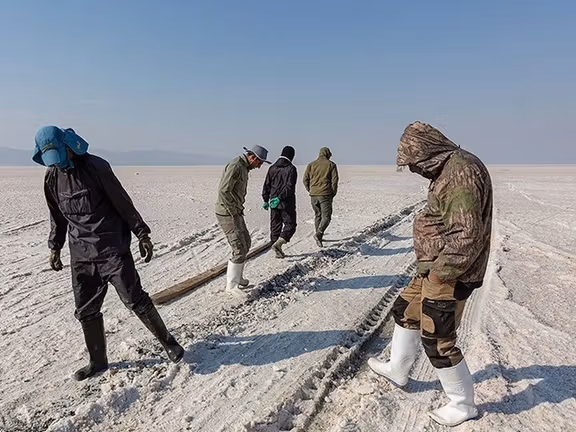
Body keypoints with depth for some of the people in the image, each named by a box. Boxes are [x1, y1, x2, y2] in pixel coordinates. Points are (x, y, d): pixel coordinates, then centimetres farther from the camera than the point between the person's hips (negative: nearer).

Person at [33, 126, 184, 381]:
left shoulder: (96, 167, -11)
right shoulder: (52, 177, 6)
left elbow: (123, 203, -9)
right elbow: (57, 216, 18)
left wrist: (142, 235, -9)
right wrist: (55, 247, 17)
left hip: (113, 249, -5)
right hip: (81, 255, 6)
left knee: (135, 300, -4)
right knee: (85, 311, 10)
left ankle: (168, 342, 15)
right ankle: (98, 361, 29)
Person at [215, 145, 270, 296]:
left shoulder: (244, 168, 14)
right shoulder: (236, 166, -19)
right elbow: (223, 190, -26)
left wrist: (238, 210, 11)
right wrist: (234, 213, -20)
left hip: (235, 212, 10)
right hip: (227, 214, -10)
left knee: (246, 243, 18)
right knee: (239, 249, -9)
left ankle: (237, 277, 30)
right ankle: (232, 285, 2)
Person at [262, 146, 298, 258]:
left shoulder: (272, 168, 8)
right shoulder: (291, 169, -9)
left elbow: (266, 185, 8)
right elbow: (290, 187, -19)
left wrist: (266, 200, 13)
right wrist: (280, 198, -19)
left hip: (274, 203, 6)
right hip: (287, 203, -5)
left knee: (275, 226, 12)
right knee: (290, 224, 6)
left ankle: (278, 251, 16)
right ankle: (277, 244, -13)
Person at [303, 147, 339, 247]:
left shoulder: (311, 164, 11)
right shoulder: (331, 165, 2)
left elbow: (305, 179, 5)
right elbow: (334, 180, -3)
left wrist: (310, 190, 14)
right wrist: (333, 194, 5)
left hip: (313, 195, 4)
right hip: (325, 194, -4)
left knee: (317, 215, 16)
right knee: (326, 216, 0)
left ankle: (319, 238, 18)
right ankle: (318, 233, -21)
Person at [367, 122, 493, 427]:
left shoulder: (461, 172, -23)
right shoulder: (449, 171, 10)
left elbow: (467, 235, -29)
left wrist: (440, 272, -19)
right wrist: (433, 267, 15)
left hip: (450, 275, -10)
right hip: (436, 268, 10)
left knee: (437, 339, 2)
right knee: (405, 311, 22)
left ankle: (463, 405, 24)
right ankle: (397, 370, 41)